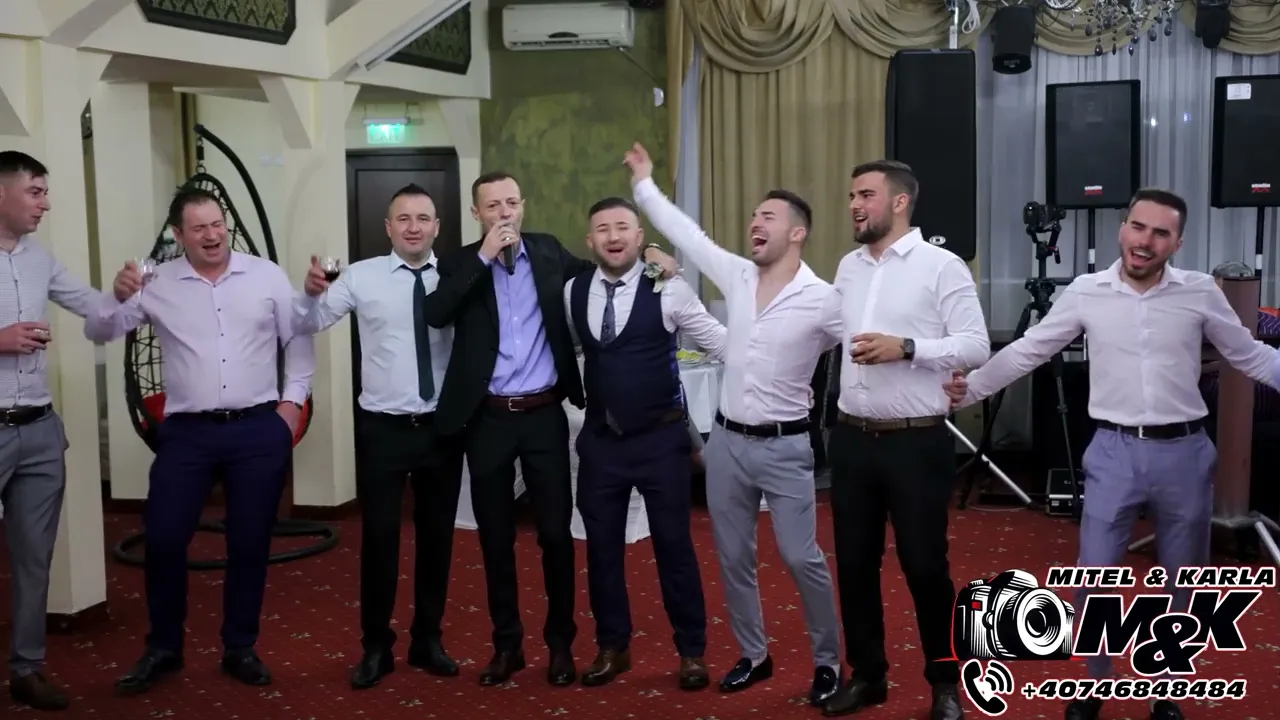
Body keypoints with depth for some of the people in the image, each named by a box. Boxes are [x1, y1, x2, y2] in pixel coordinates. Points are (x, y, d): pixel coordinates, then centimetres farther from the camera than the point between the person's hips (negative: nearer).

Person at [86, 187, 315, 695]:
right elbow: (99, 332, 4)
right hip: (187, 432, 0)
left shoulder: (267, 276, 2)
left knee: (250, 541, 7)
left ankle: (240, 649, 22)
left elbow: (299, 340, 8)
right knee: (163, 539, -1)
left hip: (259, 429, 0)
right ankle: (163, 648, 18)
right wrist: (118, 297, -15)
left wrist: (292, 401, 0)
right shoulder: (158, 284, 2)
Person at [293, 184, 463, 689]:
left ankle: (427, 639, 31)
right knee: (378, 537, 5)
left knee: (437, 535, 13)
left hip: (442, 426, 1)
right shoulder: (362, 276, -3)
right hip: (383, 427, -1)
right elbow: (306, 325, -3)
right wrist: (312, 292, -23)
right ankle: (376, 646, 22)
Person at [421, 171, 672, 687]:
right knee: (495, 535, 9)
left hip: (544, 414, 0)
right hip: (488, 418, 0)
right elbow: (435, 315, -16)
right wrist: (484, 256, -18)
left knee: (555, 531, 4)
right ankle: (506, 644, 24)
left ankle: (560, 642, 20)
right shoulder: (461, 264, 0)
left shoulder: (548, 251, 5)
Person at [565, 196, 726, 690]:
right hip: (600, 438, 4)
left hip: (661, 437, -3)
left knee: (673, 545, 6)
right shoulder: (573, 292, 2)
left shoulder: (667, 290, -10)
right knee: (602, 546, 12)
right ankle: (612, 648, 29)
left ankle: (691, 652, 22)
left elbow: (722, 344, -7)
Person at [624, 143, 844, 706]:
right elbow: (686, 233, 11)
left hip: (784, 447, -5)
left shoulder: (822, 300, -12)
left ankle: (827, 661, 18)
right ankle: (753, 655, 29)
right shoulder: (737, 276, 3)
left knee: (801, 558, -1)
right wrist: (644, 184, 17)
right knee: (733, 557, 12)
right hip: (726, 441, 5)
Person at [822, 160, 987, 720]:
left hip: (917, 443, -6)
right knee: (854, 563, 12)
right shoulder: (848, 267, 11)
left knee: (924, 565, 3)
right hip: (852, 439, 6)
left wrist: (904, 348, -21)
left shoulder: (942, 266, -8)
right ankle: (867, 675, 29)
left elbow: (976, 346, -13)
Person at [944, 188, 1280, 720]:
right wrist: (971, 388, 0)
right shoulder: (1086, 292, -2)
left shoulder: (1200, 292, -1)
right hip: (1114, 452, -1)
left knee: (1183, 587, 12)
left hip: (1184, 452, 1)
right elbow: (1028, 351, 5)